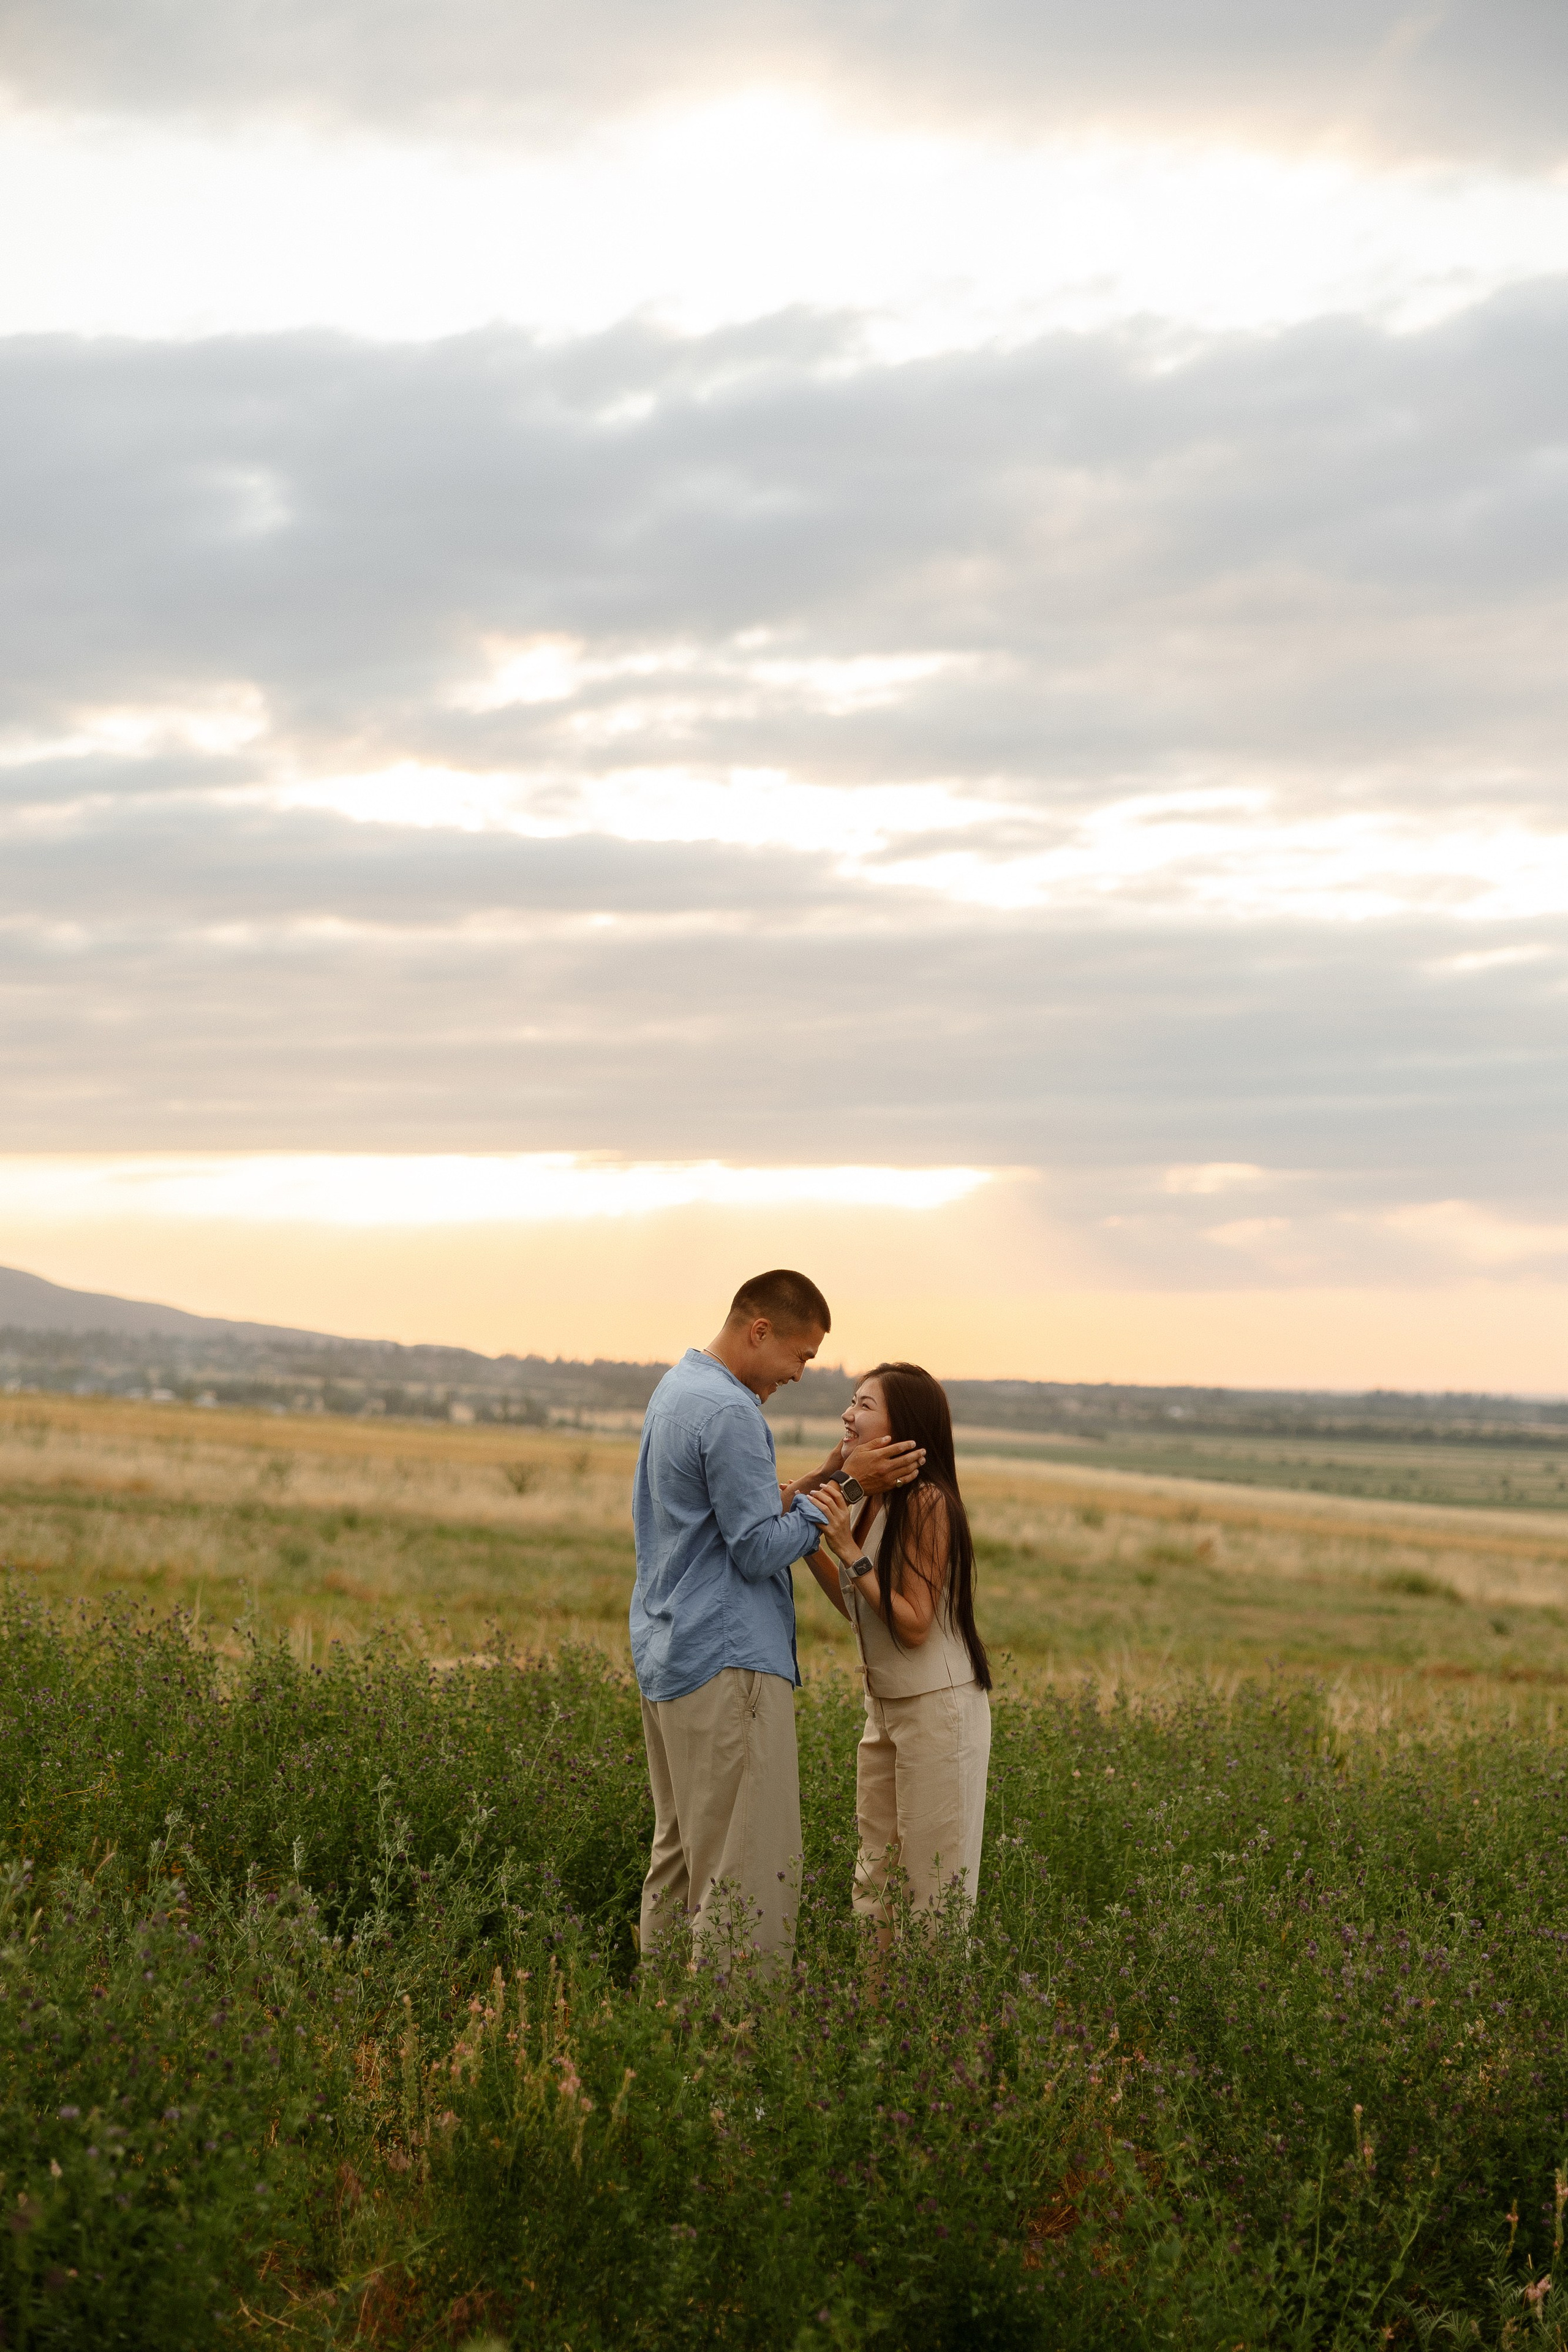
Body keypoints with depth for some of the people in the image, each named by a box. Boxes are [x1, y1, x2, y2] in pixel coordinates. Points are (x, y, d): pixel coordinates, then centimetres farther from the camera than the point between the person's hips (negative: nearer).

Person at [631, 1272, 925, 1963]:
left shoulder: (677, 1388, 15)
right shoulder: (731, 1414, -17)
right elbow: (760, 1552, -16)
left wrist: (786, 1499, 6)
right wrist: (844, 1488, -11)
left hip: (667, 1658, 10)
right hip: (728, 1662, -10)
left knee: (679, 1856, 13)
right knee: (748, 1874, -9)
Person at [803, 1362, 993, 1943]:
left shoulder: (925, 1502, -19)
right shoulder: (866, 1499, 6)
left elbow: (914, 1626, -21)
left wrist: (851, 1551, -23)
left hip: (938, 1707, -9)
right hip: (885, 1707, 9)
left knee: (933, 1886, 0)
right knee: (874, 1882, 13)